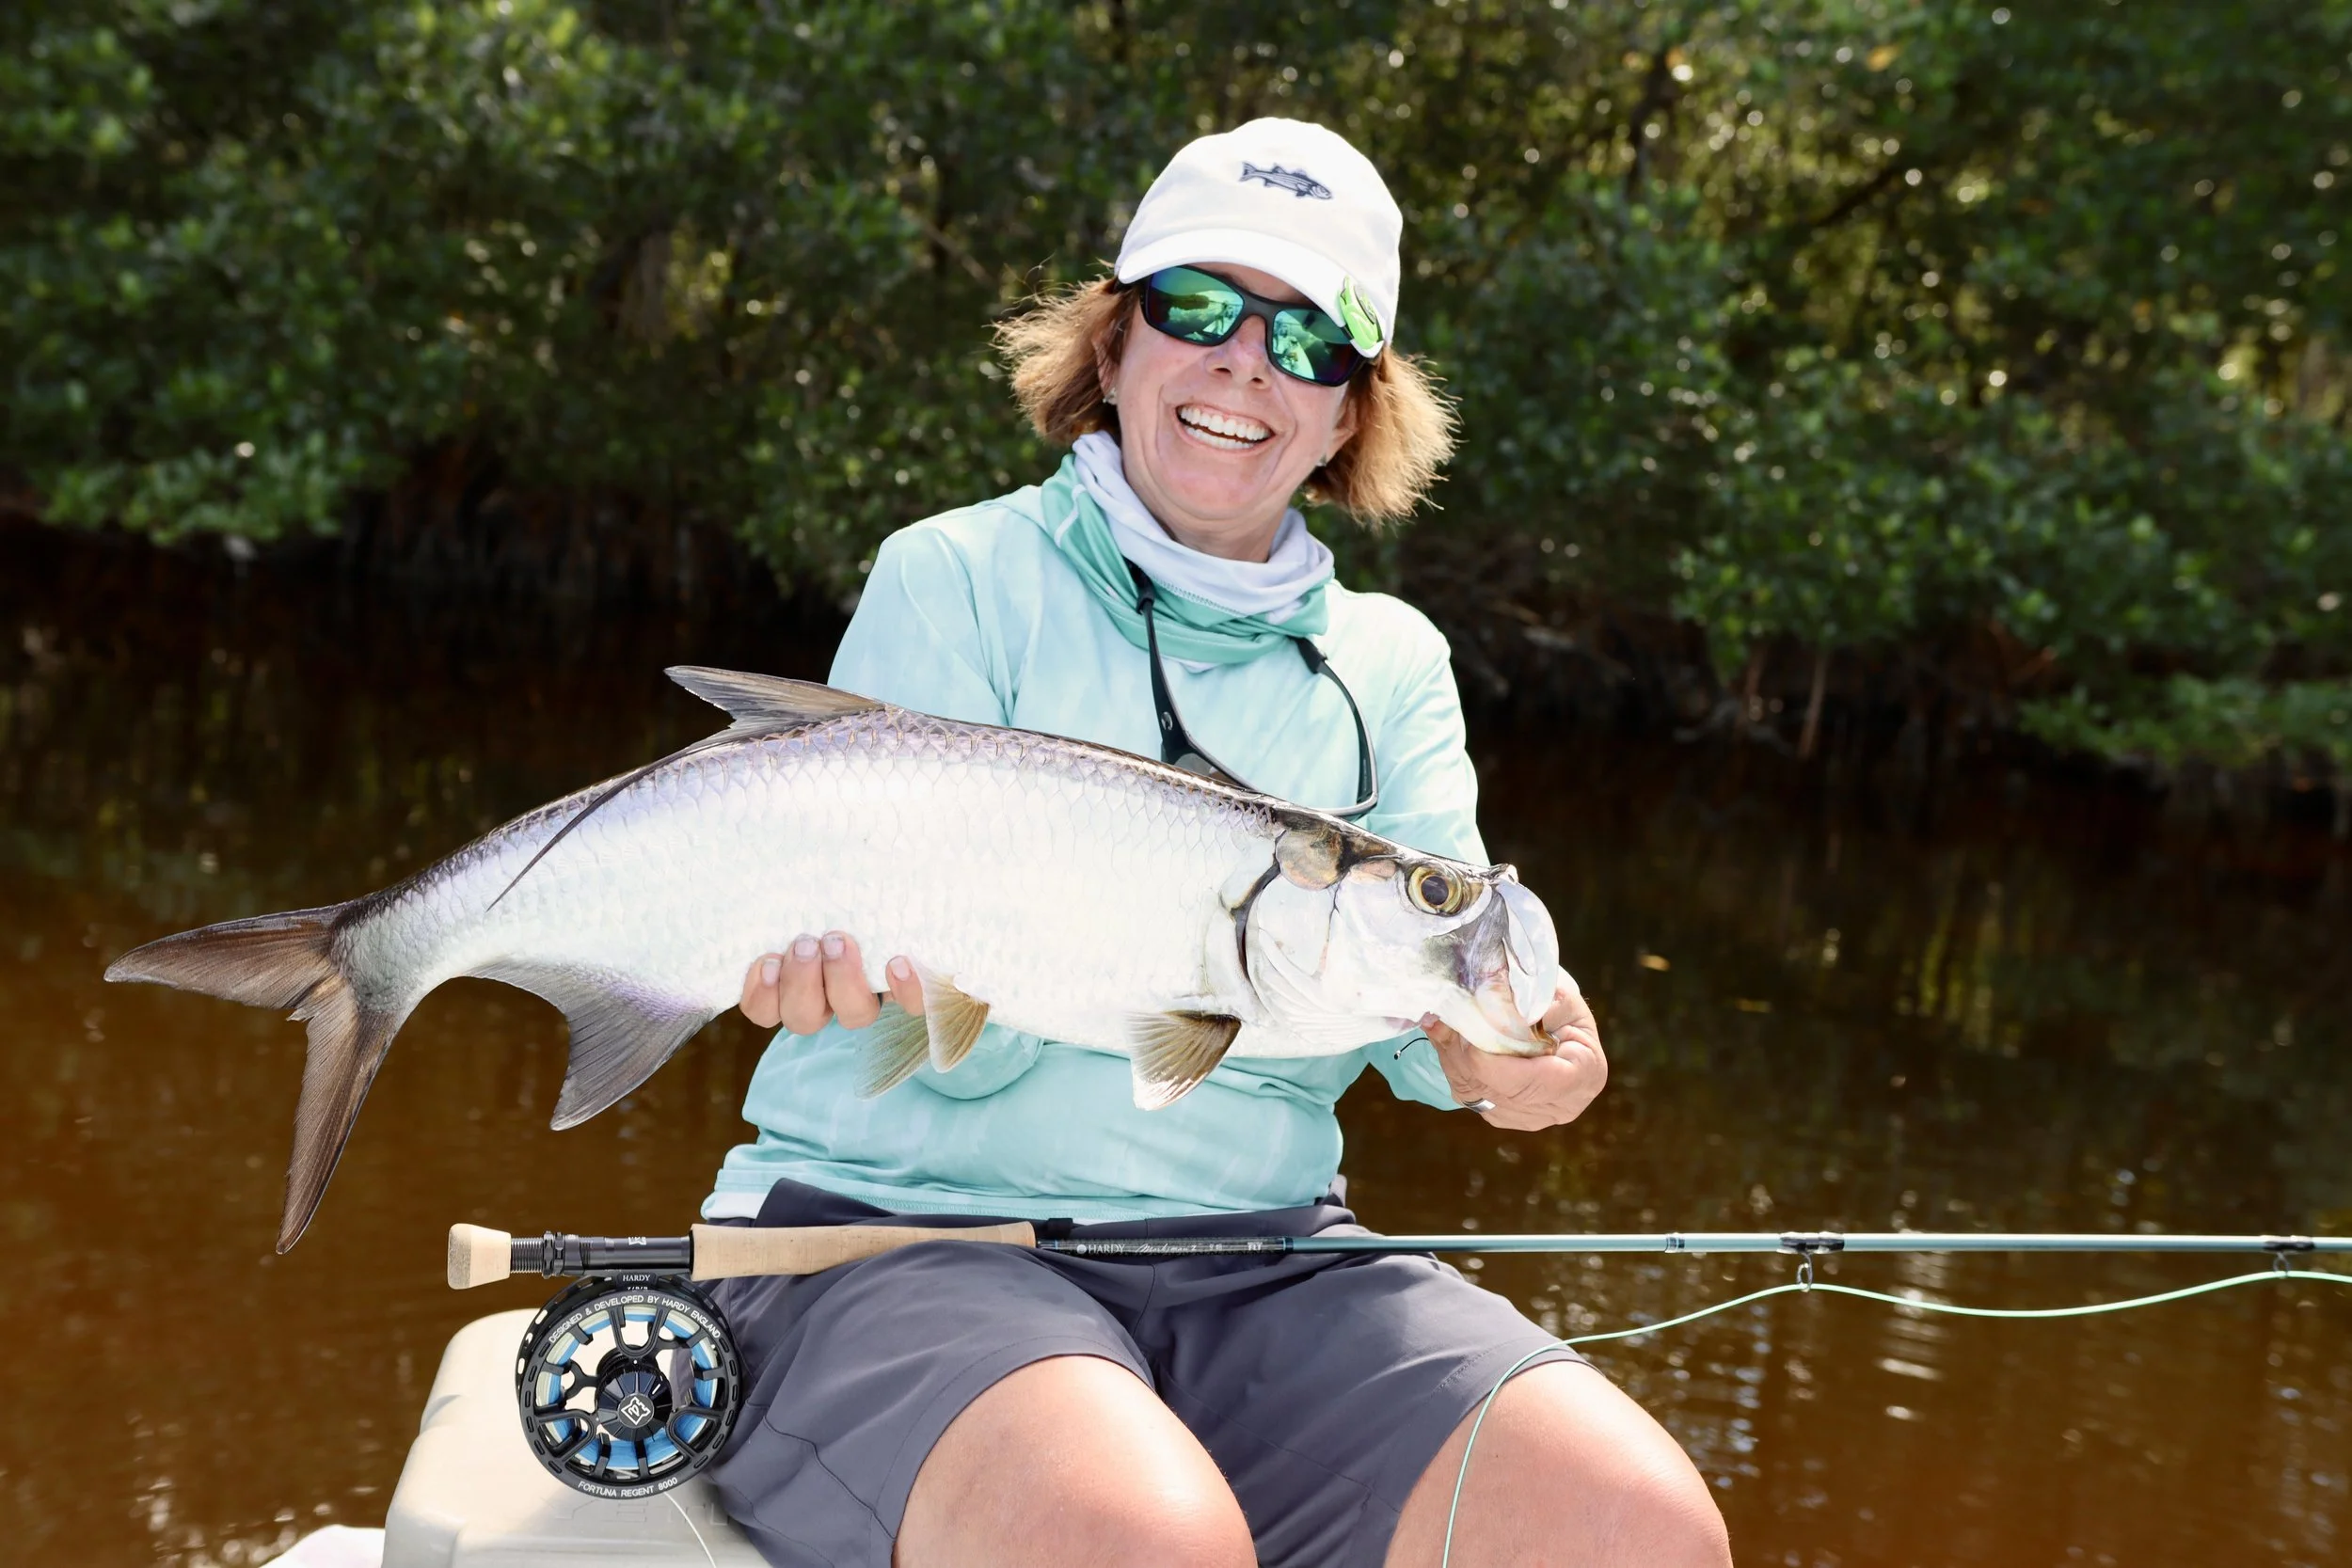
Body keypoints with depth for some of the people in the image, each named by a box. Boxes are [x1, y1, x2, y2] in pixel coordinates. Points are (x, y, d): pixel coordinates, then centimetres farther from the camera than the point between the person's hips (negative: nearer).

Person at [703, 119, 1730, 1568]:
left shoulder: (1388, 663, 14)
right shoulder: (958, 581, 1)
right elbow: (953, 1047, -7)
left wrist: (1515, 1048, -25)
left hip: (1261, 1263, 4)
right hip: (901, 1228, -3)